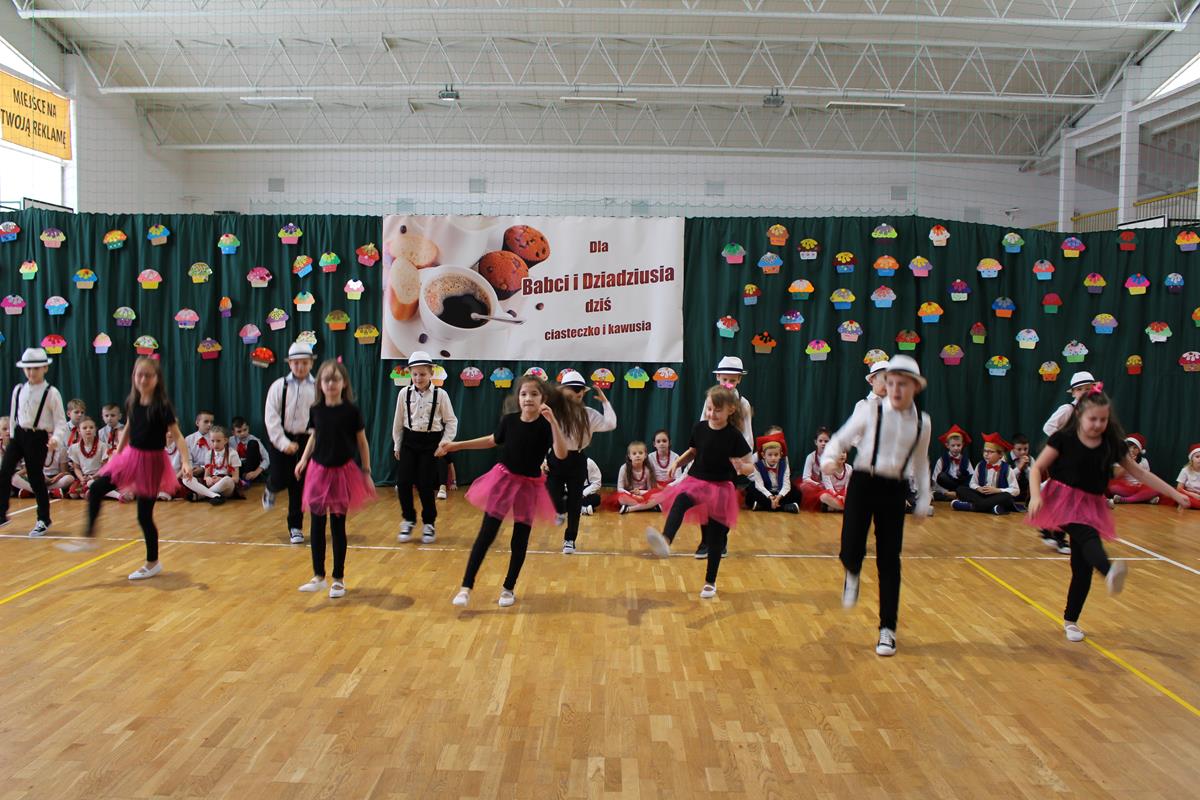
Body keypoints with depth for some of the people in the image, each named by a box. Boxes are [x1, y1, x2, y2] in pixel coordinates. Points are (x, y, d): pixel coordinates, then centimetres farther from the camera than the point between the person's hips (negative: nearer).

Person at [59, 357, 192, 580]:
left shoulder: (162, 406, -18)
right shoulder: (132, 403, 0)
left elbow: (177, 436, -20)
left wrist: (185, 462, -31)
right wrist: (117, 454, 20)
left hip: (152, 461, -6)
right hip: (131, 456, 6)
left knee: (144, 515, 1)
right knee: (96, 490, -2)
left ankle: (153, 562, 16)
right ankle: (89, 538, 13)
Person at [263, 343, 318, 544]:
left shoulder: (318, 388, -4)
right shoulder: (279, 386, -4)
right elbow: (271, 417, -7)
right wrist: (284, 443, -14)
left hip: (306, 440, 0)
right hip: (281, 439, 0)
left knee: (300, 486, 3)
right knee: (280, 481, -3)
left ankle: (295, 527, 16)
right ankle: (270, 489, 36)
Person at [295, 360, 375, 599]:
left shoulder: (351, 411, -8)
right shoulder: (316, 410, 1)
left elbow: (362, 442, -1)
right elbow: (313, 437, 14)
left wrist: (366, 472, -1)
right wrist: (303, 459, 0)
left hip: (342, 472, -3)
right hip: (318, 471, 3)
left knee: (338, 526, 4)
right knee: (317, 525, 6)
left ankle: (338, 579, 16)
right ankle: (318, 576, 19)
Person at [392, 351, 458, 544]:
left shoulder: (440, 394, -7)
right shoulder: (404, 393, -1)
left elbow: (451, 422, -1)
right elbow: (398, 421, 8)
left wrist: (444, 443, -8)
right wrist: (397, 445, 10)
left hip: (431, 442, -2)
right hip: (410, 441, 2)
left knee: (426, 485, -2)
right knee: (403, 482, -3)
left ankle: (429, 523, 18)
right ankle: (408, 520, 19)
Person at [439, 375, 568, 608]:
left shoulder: (546, 425, -15)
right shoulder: (509, 420, -7)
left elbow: (561, 454, -31)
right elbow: (492, 441, 13)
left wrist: (553, 421, -39)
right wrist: (456, 445, 14)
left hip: (529, 486, -1)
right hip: (503, 479, 1)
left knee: (520, 540, 8)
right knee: (486, 534, 0)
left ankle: (509, 588, 26)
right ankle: (466, 587, 5)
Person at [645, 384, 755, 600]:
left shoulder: (734, 436, -12)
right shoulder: (700, 428, -3)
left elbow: (750, 467, -8)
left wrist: (742, 467, -30)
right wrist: (677, 462, -2)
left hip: (721, 488, -1)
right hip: (697, 481, 2)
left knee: (715, 537, 7)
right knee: (680, 500, -33)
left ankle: (710, 582, 24)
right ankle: (665, 541, -55)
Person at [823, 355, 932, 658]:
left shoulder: (922, 422, 5)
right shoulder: (869, 409, -5)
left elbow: (921, 463, 17)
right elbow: (841, 438, -2)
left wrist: (924, 499, 16)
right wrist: (829, 458, -22)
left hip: (895, 491, 2)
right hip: (863, 484, -2)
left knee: (890, 561, 4)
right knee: (851, 551, -16)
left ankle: (887, 630, 18)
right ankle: (852, 574, 25)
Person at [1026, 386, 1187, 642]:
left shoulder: (1113, 444, 1)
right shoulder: (1063, 439, -9)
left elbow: (1140, 473, 10)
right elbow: (1037, 468, -8)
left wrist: (1175, 494, 9)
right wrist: (1036, 496, -23)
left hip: (1090, 506, 4)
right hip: (1063, 501, -4)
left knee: (1082, 567, 3)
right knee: (1088, 537, -34)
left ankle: (1070, 621, 16)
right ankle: (1110, 572, -65)